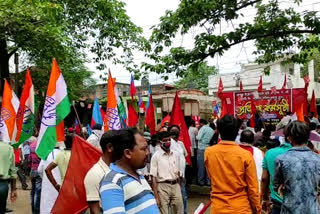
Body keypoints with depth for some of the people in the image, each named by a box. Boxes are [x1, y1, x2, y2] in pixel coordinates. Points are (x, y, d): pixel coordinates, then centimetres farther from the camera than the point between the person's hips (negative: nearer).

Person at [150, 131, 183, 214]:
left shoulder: (175, 154, 7)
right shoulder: (156, 156, -8)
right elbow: (154, 177, -9)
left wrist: (179, 187, 17)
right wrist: (156, 196, -13)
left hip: (176, 186, 5)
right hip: (163, 186, -4)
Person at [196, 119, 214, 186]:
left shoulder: (203, 128, -7)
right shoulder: (211, 129, 12)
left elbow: (198, 138, -13)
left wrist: (196, 135, 6)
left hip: (202, 148, -6)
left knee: (201, 165, -1)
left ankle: (201, 181, 2)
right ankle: (208, 181, 12)